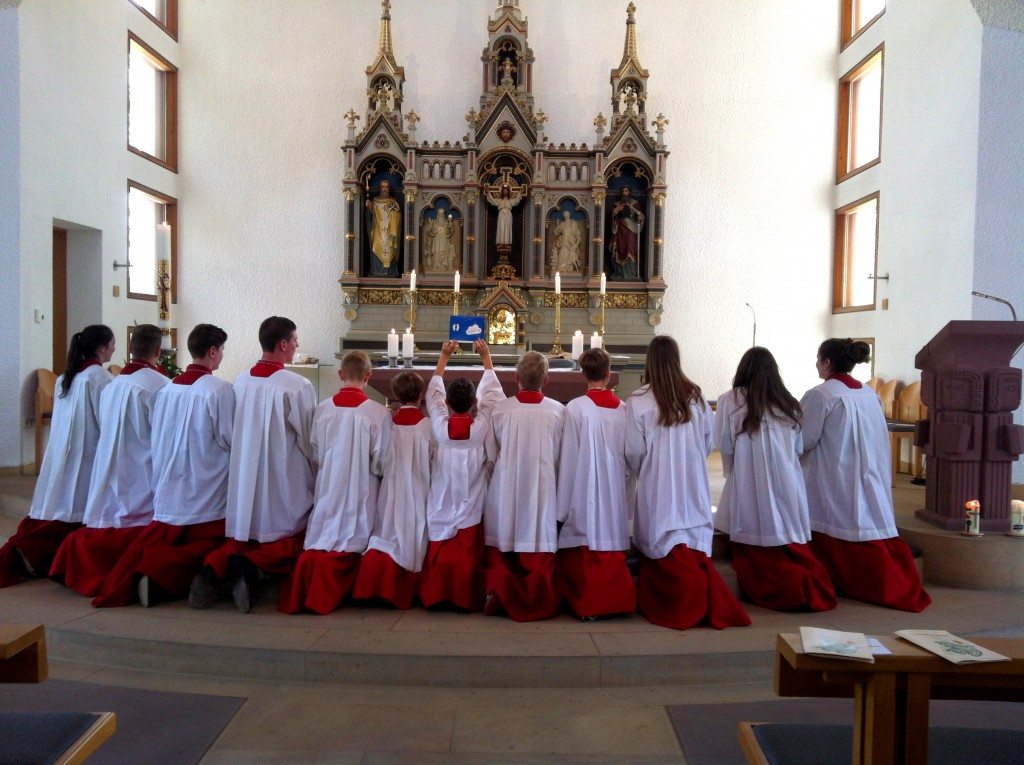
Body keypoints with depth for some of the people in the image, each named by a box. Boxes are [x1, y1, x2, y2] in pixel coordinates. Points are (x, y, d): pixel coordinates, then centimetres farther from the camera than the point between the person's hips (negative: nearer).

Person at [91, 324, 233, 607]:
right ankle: (160, 572, -18)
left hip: (168, 490, 5)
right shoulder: (219, 389, -13)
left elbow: (157, 439, 14)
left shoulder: (166, 389, 4)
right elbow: (229, 440, -9)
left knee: (155, 541, 17)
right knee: (205, 547, 8)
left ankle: (121, 581, -10)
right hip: (206, 494, -5)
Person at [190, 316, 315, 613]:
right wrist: (317, 474, 11)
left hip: (244, 480, 5)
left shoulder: (240, 381, 1)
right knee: (290, 542, 11)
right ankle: (253, 567, -17)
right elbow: (309, 439, -6)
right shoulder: (297, 385, -15)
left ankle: (213, 568, -12)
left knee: (241, 538, 18)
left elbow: (232, 434, 10)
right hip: (284, 483, -5)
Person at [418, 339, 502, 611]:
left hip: (442, 505, 1)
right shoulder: (481, 425, -10)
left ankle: (434, 595, 13)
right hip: (472, 506, -1)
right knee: (468, 554, 4)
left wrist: (444, 358, 16)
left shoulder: (440, 425, -7)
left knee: (438, 554, 8)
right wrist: (486, 357, 14)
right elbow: (491, 393, 3)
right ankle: (466, 597, 8)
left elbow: (433, 393, 8)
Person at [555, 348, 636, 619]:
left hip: (584, 495, -3)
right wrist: (625, 494, 15)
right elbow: (630, 460, 3)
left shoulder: (576, 408, -12)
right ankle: (617, 599, 22)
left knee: (586, 550, 7)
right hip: (615, 495, 4)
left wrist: (563, 506, -2)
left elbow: (568, 460, -9)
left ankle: (588, 603, 14)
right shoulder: (624, 409, -2)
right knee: (612, 544, 15)